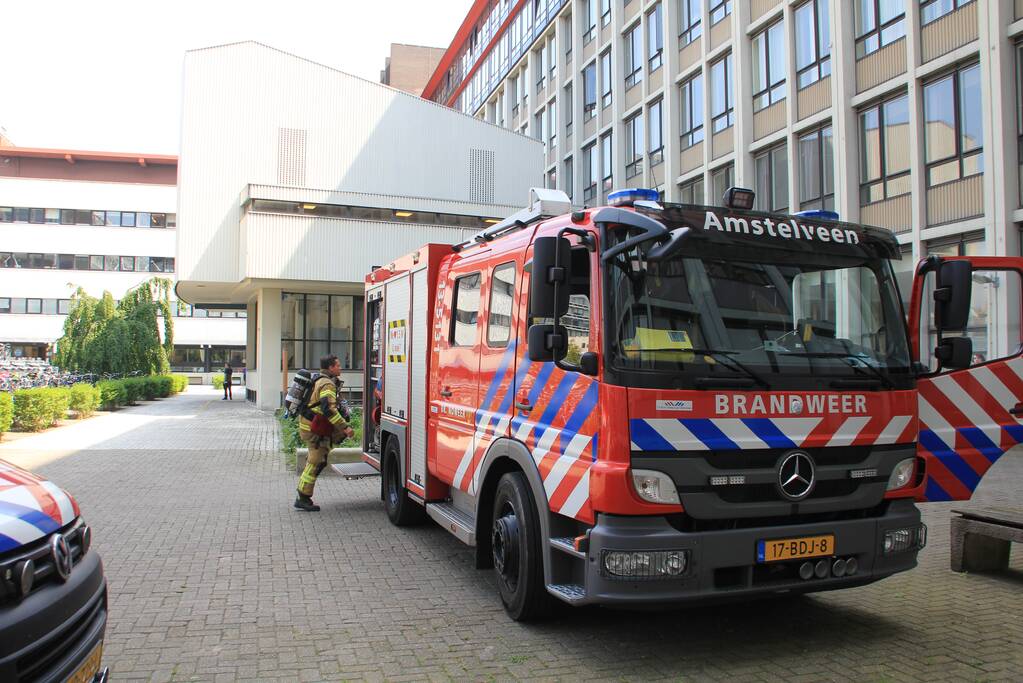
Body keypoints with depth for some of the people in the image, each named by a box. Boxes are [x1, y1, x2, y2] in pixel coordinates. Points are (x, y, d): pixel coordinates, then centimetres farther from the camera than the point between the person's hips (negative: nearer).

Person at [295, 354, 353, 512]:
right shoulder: (328, 384, -19)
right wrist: (344, 427, -30)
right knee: (316, 463, -3)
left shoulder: (320, 380, 13)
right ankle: (303, 499, 3)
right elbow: (329, 409, -30)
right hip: (314, 429, -9)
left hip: (307, 424, 9)